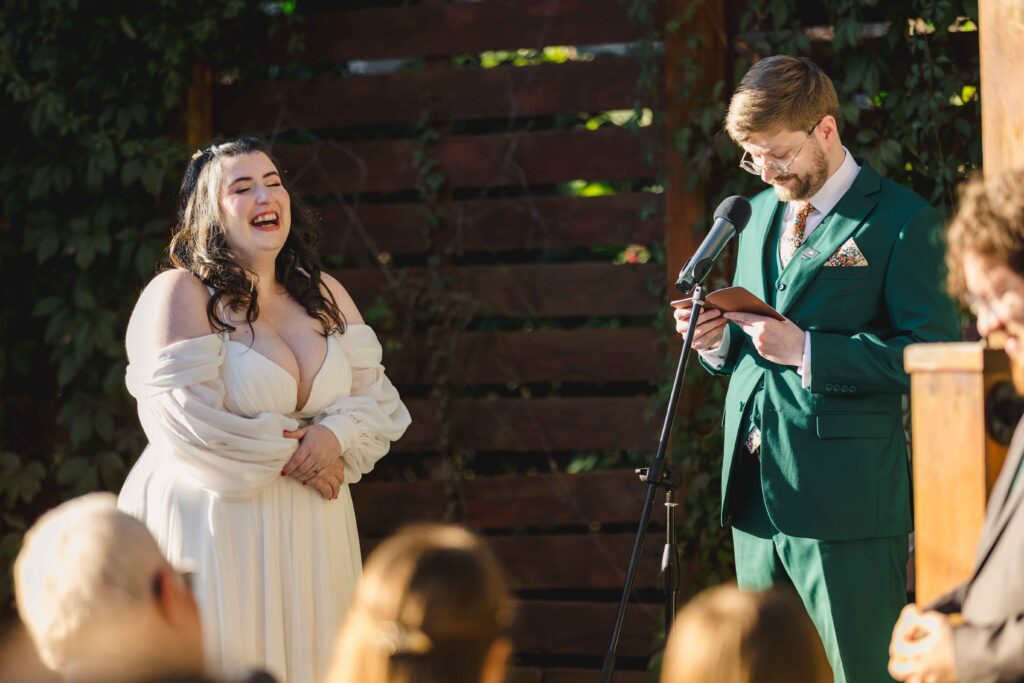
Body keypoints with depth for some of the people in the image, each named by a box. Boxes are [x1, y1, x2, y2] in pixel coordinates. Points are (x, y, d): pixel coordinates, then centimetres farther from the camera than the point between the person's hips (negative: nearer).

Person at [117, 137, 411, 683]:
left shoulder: (324, 295, 12)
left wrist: (335, 436, -12)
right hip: (213, 529, -6)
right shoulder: (179, 295, -8)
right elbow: (185, 422, -17)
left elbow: (377, 398, 9)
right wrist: (287, 456, -13)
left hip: (311, 533, 6)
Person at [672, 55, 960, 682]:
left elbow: (933, 355, -14)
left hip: (846, 500, -7)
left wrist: (806, 350, -19)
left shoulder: (901, 221, -6)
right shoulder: (760, 213, 18)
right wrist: (719, 340, 3)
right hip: (756, 490, 7)